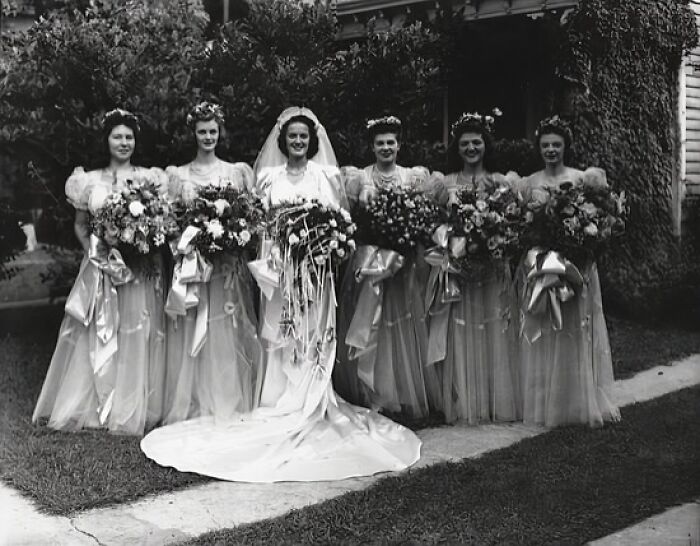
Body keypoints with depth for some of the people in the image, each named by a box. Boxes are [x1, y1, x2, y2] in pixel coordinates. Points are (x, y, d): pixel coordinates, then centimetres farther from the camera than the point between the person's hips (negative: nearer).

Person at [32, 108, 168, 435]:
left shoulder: (150, 178, 6)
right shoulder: (90, 181, 8)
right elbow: (80, 225, 12)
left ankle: (133, 411, 8)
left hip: (140, 270, -1)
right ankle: (94, 405, 12)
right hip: (100, 269, 1)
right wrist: (95, 251, -5)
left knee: (137, 338, 0)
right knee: (96, 339, 2)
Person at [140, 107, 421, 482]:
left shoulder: (326, 175, 8)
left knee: (313, 343, 0)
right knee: (281, 344, -1)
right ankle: (280, 412, 5)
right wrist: (265, 260, -10)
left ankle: (311, 414, 6)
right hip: (280, 267, 0)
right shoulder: (269, 176, 9)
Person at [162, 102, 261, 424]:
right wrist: (187, 242, -12)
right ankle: (192, 408, 8)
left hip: (229, 267, 0)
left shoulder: (237, 172, 9)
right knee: (191, 340, -1)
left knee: (228, 336, 0)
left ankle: (230, 406, 9)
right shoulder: (178, 175, 9)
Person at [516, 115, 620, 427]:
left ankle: (579, 401, 13)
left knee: (575, 331, 2)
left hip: (575, 264, -1)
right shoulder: (529, 184, 7)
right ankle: (543, 404, 13)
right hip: (538, 263, 1)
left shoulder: (582, 179, 3)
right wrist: (533, 254, -11)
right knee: (541, 336, 3)